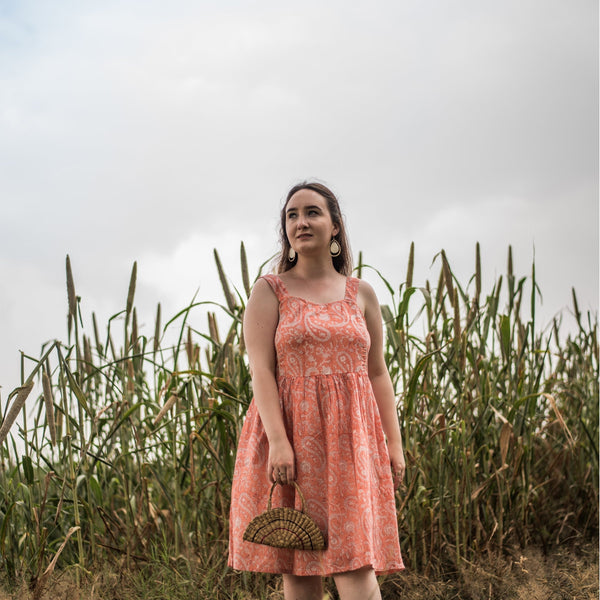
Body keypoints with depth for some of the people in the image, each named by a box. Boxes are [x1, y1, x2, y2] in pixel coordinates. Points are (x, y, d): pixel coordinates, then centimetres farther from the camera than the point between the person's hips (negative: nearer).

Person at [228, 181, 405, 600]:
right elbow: (261, 369, -4)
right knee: (299, 565, 1)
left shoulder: (361, 294, 13)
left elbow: (378, 373, 14)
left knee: (356, 564, -8)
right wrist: (278, 440, -16)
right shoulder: (270, 291, 6)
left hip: (350, 437, 1)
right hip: (292, 432, -1)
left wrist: (394, 444, 7)